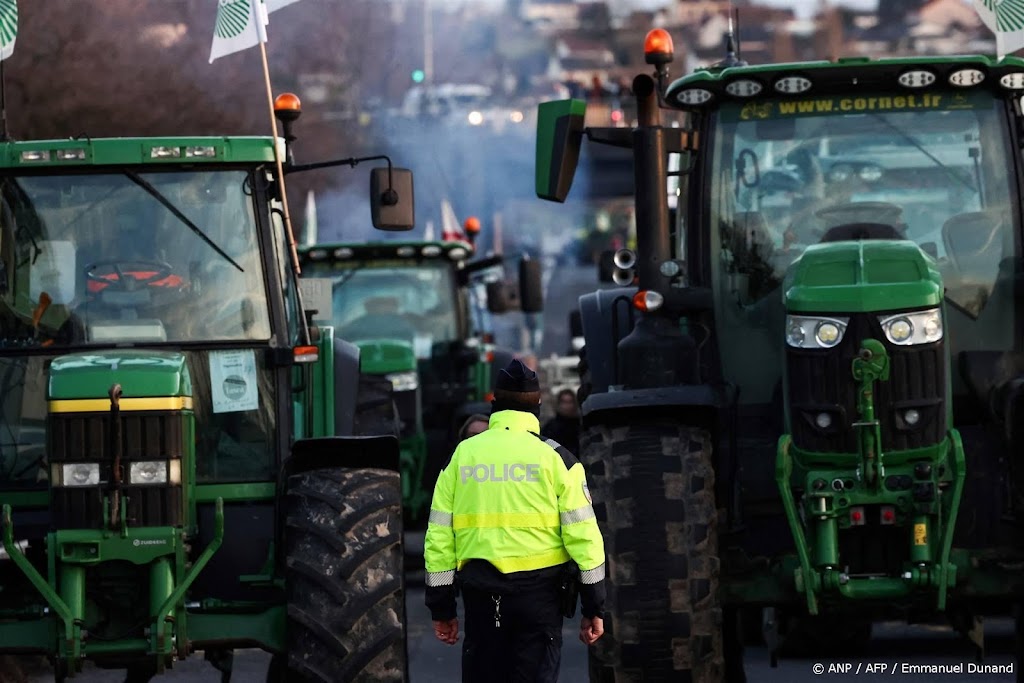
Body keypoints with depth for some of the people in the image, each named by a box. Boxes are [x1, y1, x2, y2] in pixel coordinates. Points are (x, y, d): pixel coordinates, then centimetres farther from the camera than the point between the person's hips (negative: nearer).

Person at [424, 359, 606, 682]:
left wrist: (441, 607, 13)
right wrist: (593, 607, 2)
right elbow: (582, 532, -4)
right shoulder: (555, 458, 0)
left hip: (480, 594, 2)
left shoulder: (462, 455, 7)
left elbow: (438, 534, 7)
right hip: (539, 591, -2)